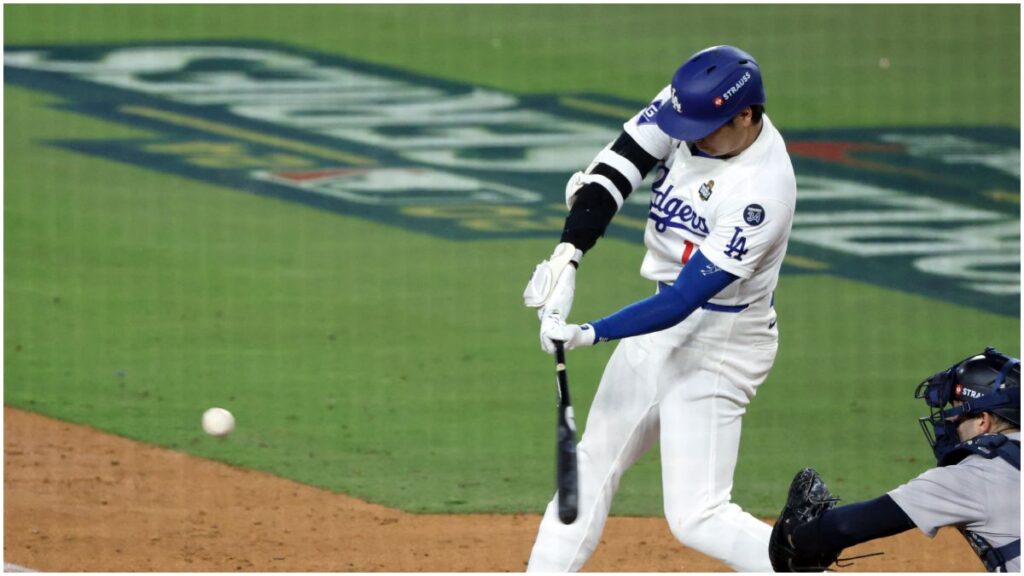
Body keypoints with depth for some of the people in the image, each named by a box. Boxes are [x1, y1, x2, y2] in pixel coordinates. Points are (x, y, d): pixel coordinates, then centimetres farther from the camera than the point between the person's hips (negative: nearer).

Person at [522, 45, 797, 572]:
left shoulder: (764, 189, -30)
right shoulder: (688, 106, -9)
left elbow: (685, 298, -30)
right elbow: (614, 170, -9)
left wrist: (592, 334, -34)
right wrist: (568, 256, -22)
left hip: (718, 344, -8)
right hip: (658, 327, 8)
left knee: (696, 517, -12)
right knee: (592, 466, 17)